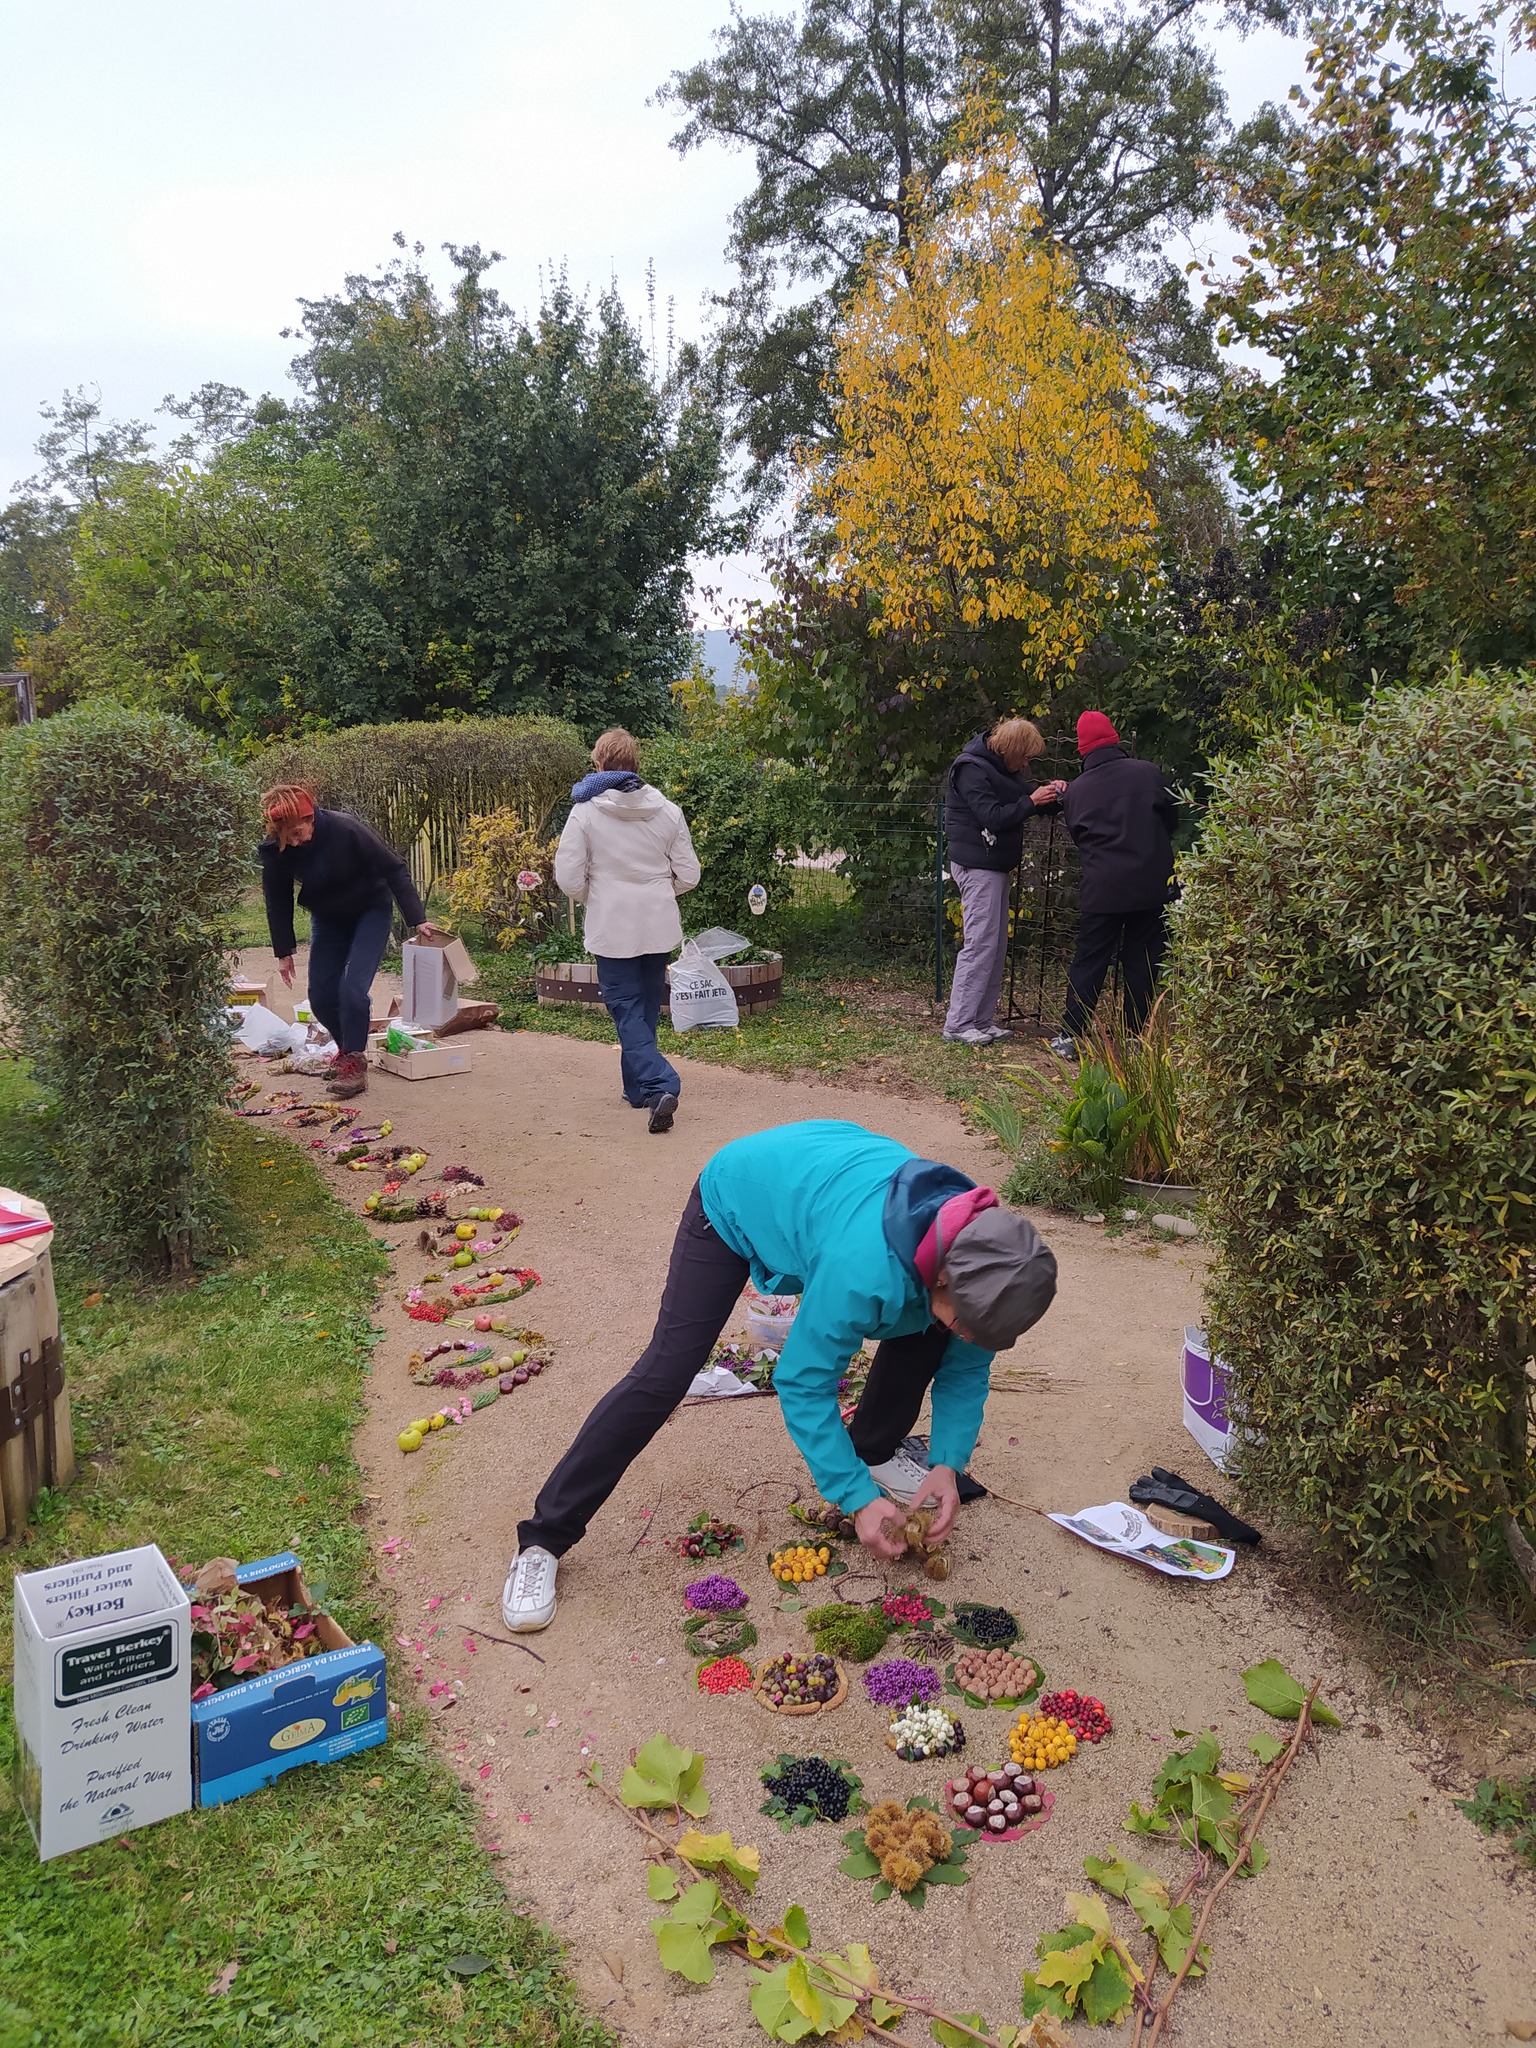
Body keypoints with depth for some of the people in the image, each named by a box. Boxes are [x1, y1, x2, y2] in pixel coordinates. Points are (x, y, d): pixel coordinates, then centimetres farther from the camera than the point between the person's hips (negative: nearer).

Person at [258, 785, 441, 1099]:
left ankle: (355, 1063, -7)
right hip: (327, 918, 4)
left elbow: (394, 869, -22)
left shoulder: (346, 830, -31)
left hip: (371, 911, -4)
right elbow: (278, 902, -5)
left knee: (353, 987, -19)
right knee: (321, 997, 1)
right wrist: (283, 952, -2)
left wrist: (417, 919, -23)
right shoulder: (273, 852, -21)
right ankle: (347, 1049, 26)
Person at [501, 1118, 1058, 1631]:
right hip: (735, 1192, -6)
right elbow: (803, 1384, -30)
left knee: (926, 1330, -6)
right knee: (663, 1373, -14)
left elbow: (967, 1366, -7)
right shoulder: (868, 1273, -44)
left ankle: (873, 1452, 18)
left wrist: (948, 1464, -17)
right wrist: (857, 1500, -27)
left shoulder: (979, 1244, -24)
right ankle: (543, 1540, -6)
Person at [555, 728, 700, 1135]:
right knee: (647, 1008, 19)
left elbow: (569, 878, -10)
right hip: (660, 927, 4)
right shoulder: (668, 811, -2)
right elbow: (688, 875, 1)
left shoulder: (585, 813, -11)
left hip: (612, 929, -4)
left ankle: (658, 1085, -17)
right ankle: (636, 1086, 30)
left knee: (627, 1011, 1)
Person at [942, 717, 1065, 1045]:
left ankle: (982, 1020, 15)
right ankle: (958, 1025, -8)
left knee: (997, 945, 11)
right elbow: (992, 817, -22)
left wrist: (1047, 793, 1)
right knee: (980, 943, -11)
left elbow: (1020, 801, 19)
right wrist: (1032, 801, -18)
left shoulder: (1001, 768, 15)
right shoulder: (972, 769, -15)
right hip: (977, 865, -10)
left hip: (995, 865, 10)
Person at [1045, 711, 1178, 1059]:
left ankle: (1070, 1037, 6)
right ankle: (1134, 1039, 12)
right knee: (1142, 963, 8)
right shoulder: (1148, 772, -5)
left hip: (1102, 889, 0)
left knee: (1088, 962, 7)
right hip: (1151, 886, 0)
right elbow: (1171, 818, 7)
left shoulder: (1076, 790, -1)